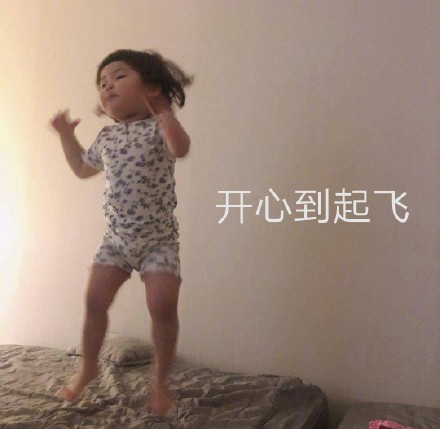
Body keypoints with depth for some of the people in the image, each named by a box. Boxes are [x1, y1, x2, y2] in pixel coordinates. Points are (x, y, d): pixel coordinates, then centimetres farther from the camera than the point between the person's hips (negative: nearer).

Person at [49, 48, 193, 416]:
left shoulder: (158, 127, -9)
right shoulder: (107, 137, 10)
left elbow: (181, 148, -33)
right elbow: (83, 169, 28)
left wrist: (163, 109, -35)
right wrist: (66, 135, 23)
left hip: (159, 238, -5)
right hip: (116, 237, 6)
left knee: (163, 305, -15)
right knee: (95, 301, 3)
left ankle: (160, 379, 9)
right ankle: (88, 368, 28)